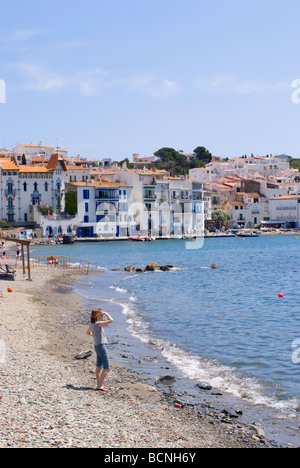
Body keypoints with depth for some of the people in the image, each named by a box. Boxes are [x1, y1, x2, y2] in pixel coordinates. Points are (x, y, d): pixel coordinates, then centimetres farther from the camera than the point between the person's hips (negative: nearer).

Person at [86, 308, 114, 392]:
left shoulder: (92, 324, 7)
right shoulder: (98, 324, -21)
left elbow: (88, 332, 27)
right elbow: (111, 320, -26)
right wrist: (106, 313, -13)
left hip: (98, 347, 10)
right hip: (102, 347, -10)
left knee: (99, 367, 14)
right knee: (107, 368, -5)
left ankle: (99, 385, 21)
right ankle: (99, 386, -3)